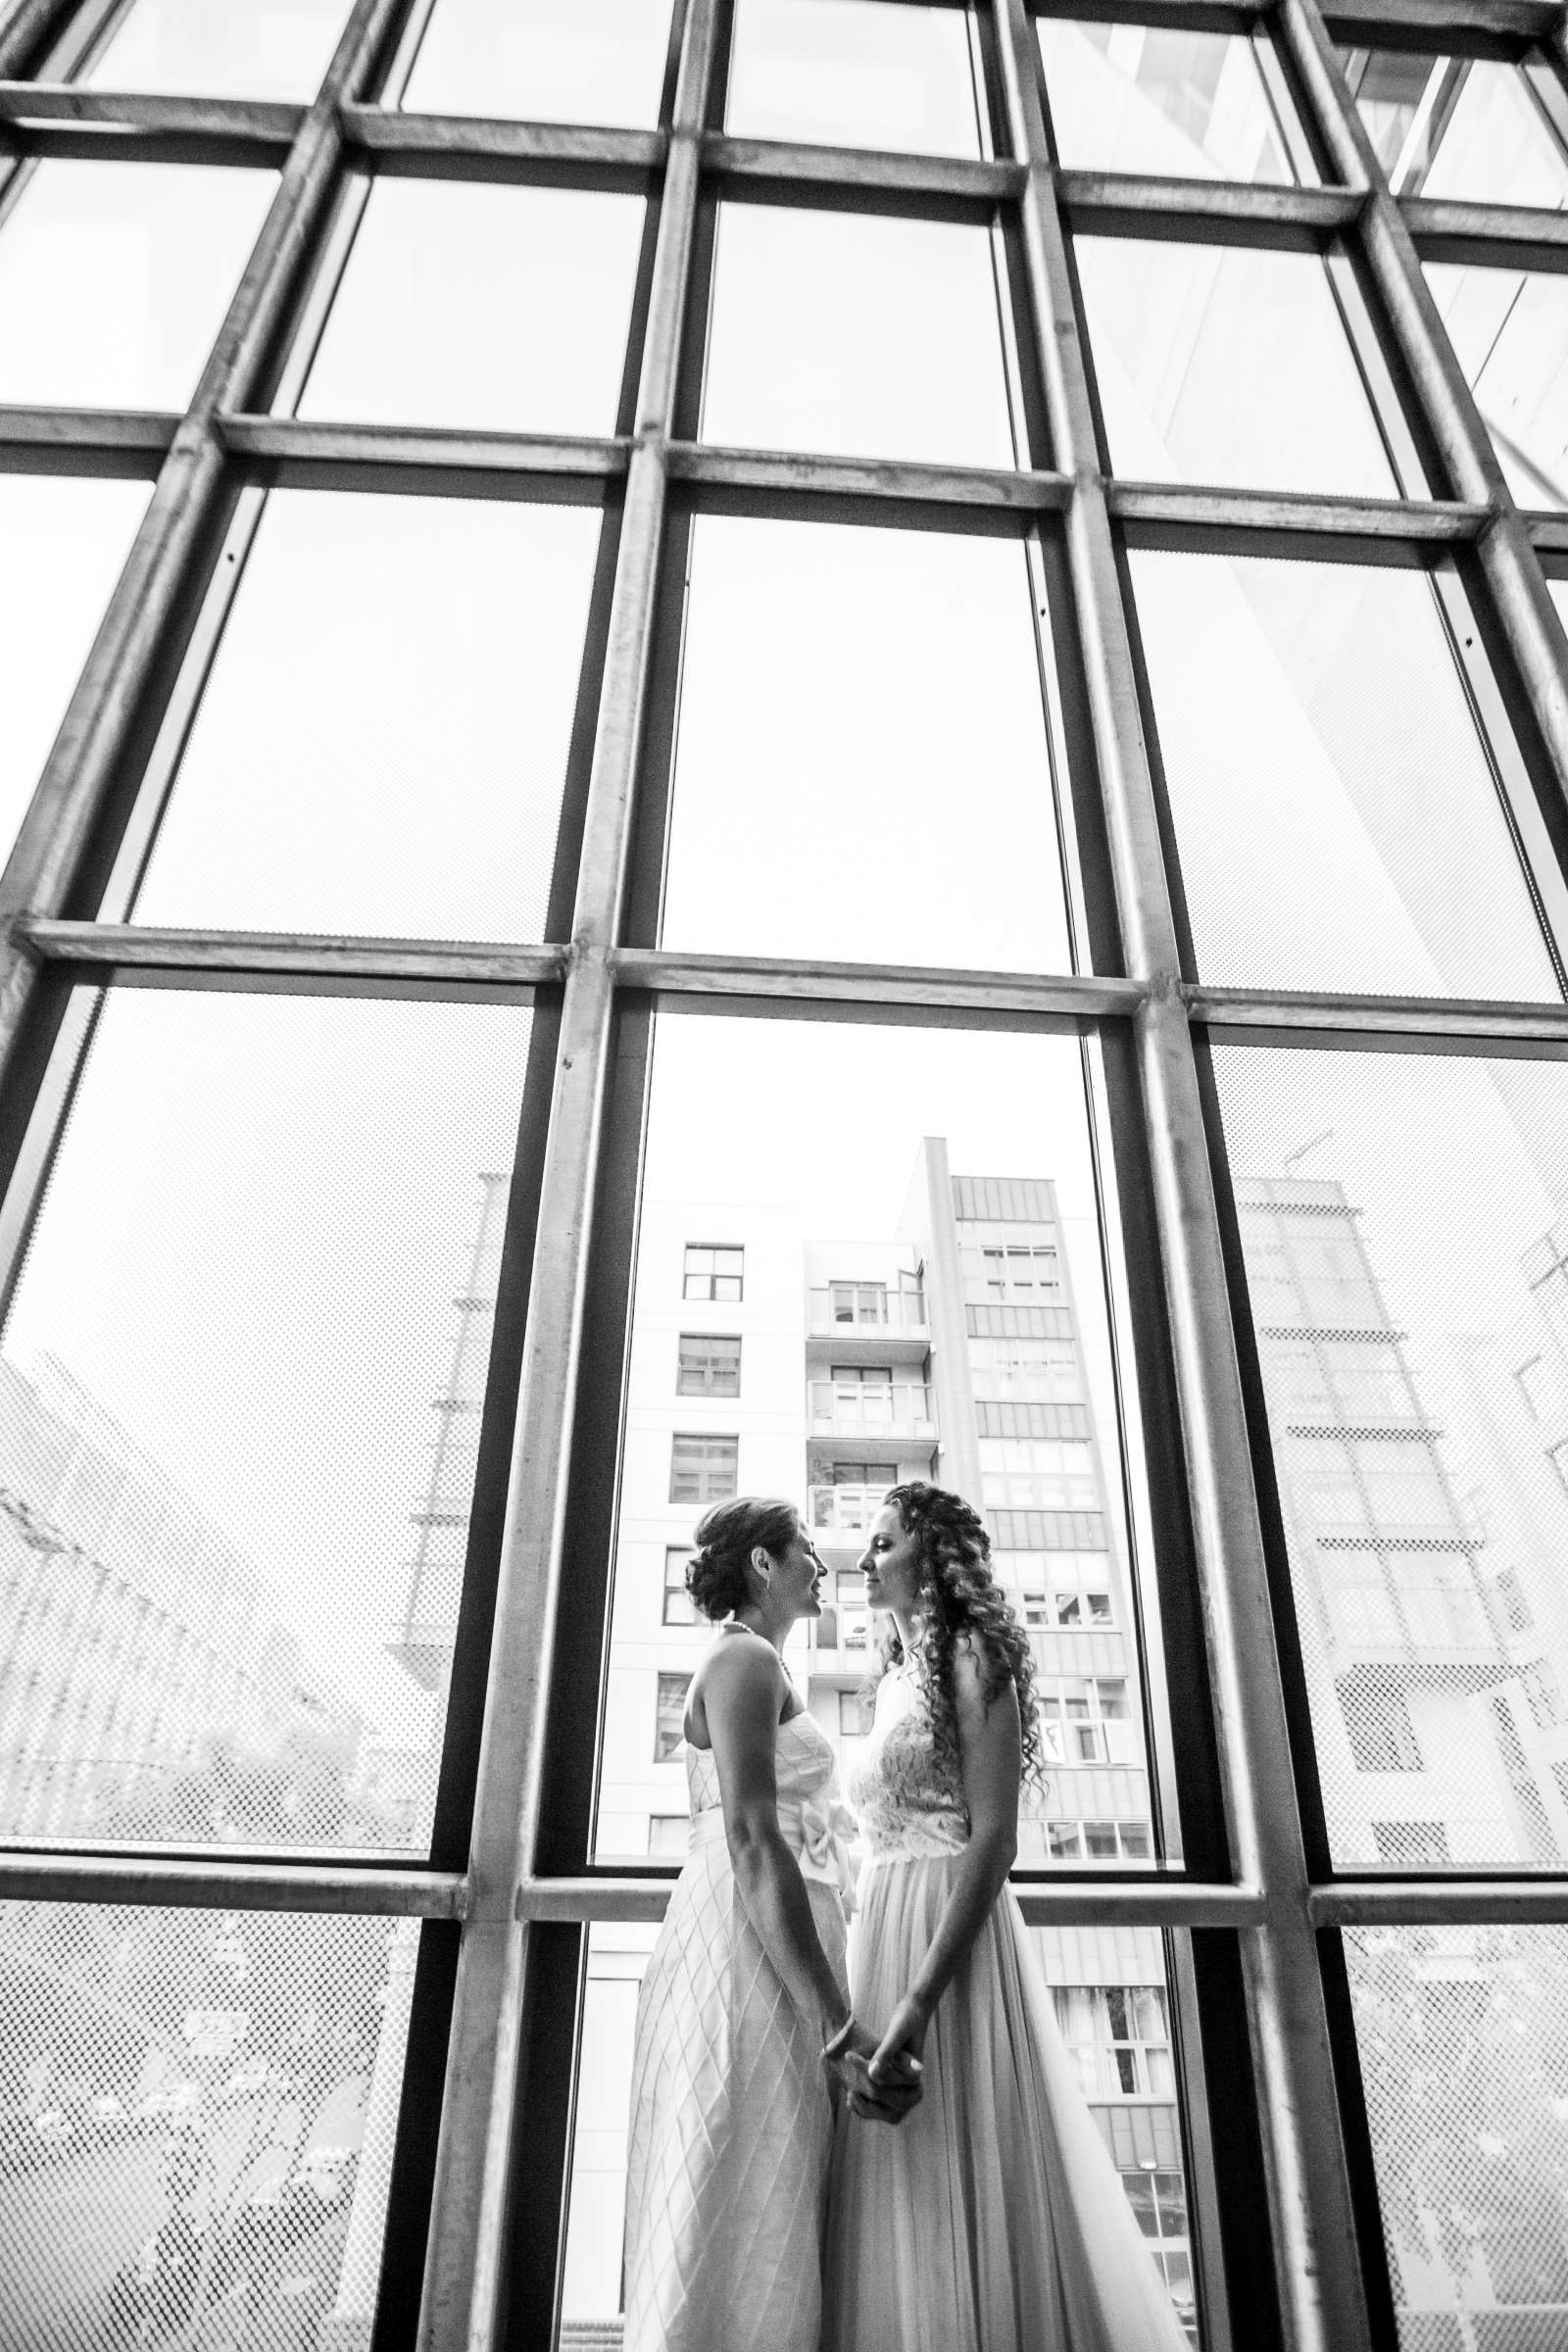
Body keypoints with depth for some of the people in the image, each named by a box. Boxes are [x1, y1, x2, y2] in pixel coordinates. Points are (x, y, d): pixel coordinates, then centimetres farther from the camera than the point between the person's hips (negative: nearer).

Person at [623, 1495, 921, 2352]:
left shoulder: (755, 1666, 23)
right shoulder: (746, 1657, -9)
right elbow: (752, 1843, -21)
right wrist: (840, 2028, -25)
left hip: (773, 1955, 10)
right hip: (751, 1951, -10)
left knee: (765, 2230, 12)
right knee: (746, 2230, -8)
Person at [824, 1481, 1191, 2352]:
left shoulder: (972, 1658, -6)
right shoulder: (899, 1677, 18)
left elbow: (993, 1840, -16)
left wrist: (920, 1999, -22)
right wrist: (872, 1984, 15)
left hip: (954, 1935, -8)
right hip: (883, 1936, 8)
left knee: (960, 2189, -4)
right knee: (898, 2211, 10)